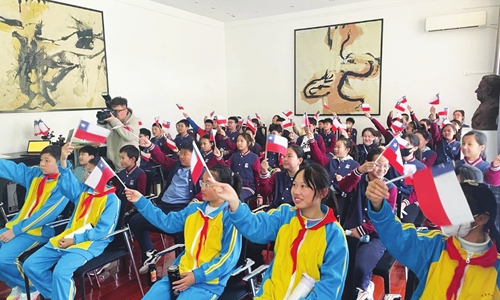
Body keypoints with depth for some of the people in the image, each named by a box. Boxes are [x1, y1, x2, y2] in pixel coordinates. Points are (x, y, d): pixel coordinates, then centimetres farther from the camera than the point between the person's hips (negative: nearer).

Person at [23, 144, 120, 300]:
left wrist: (75, 239, -18)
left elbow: (103, 230, -16)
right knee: (30, 265, 2)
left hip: (91, 242, -7)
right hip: (68, 237, 8)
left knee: (61, 272, -30)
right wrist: (63, 162, -25)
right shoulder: (83, 190, 10)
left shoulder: (111, 199, -11)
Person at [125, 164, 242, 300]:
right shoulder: (194, 209, 7)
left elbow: (229, 257, -15)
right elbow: (167, 223, 10)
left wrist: (198, 275, -18)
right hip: (182, 273, 6)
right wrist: (140, 201, 5)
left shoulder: (230, 216, -14)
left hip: (208, 281, -6)